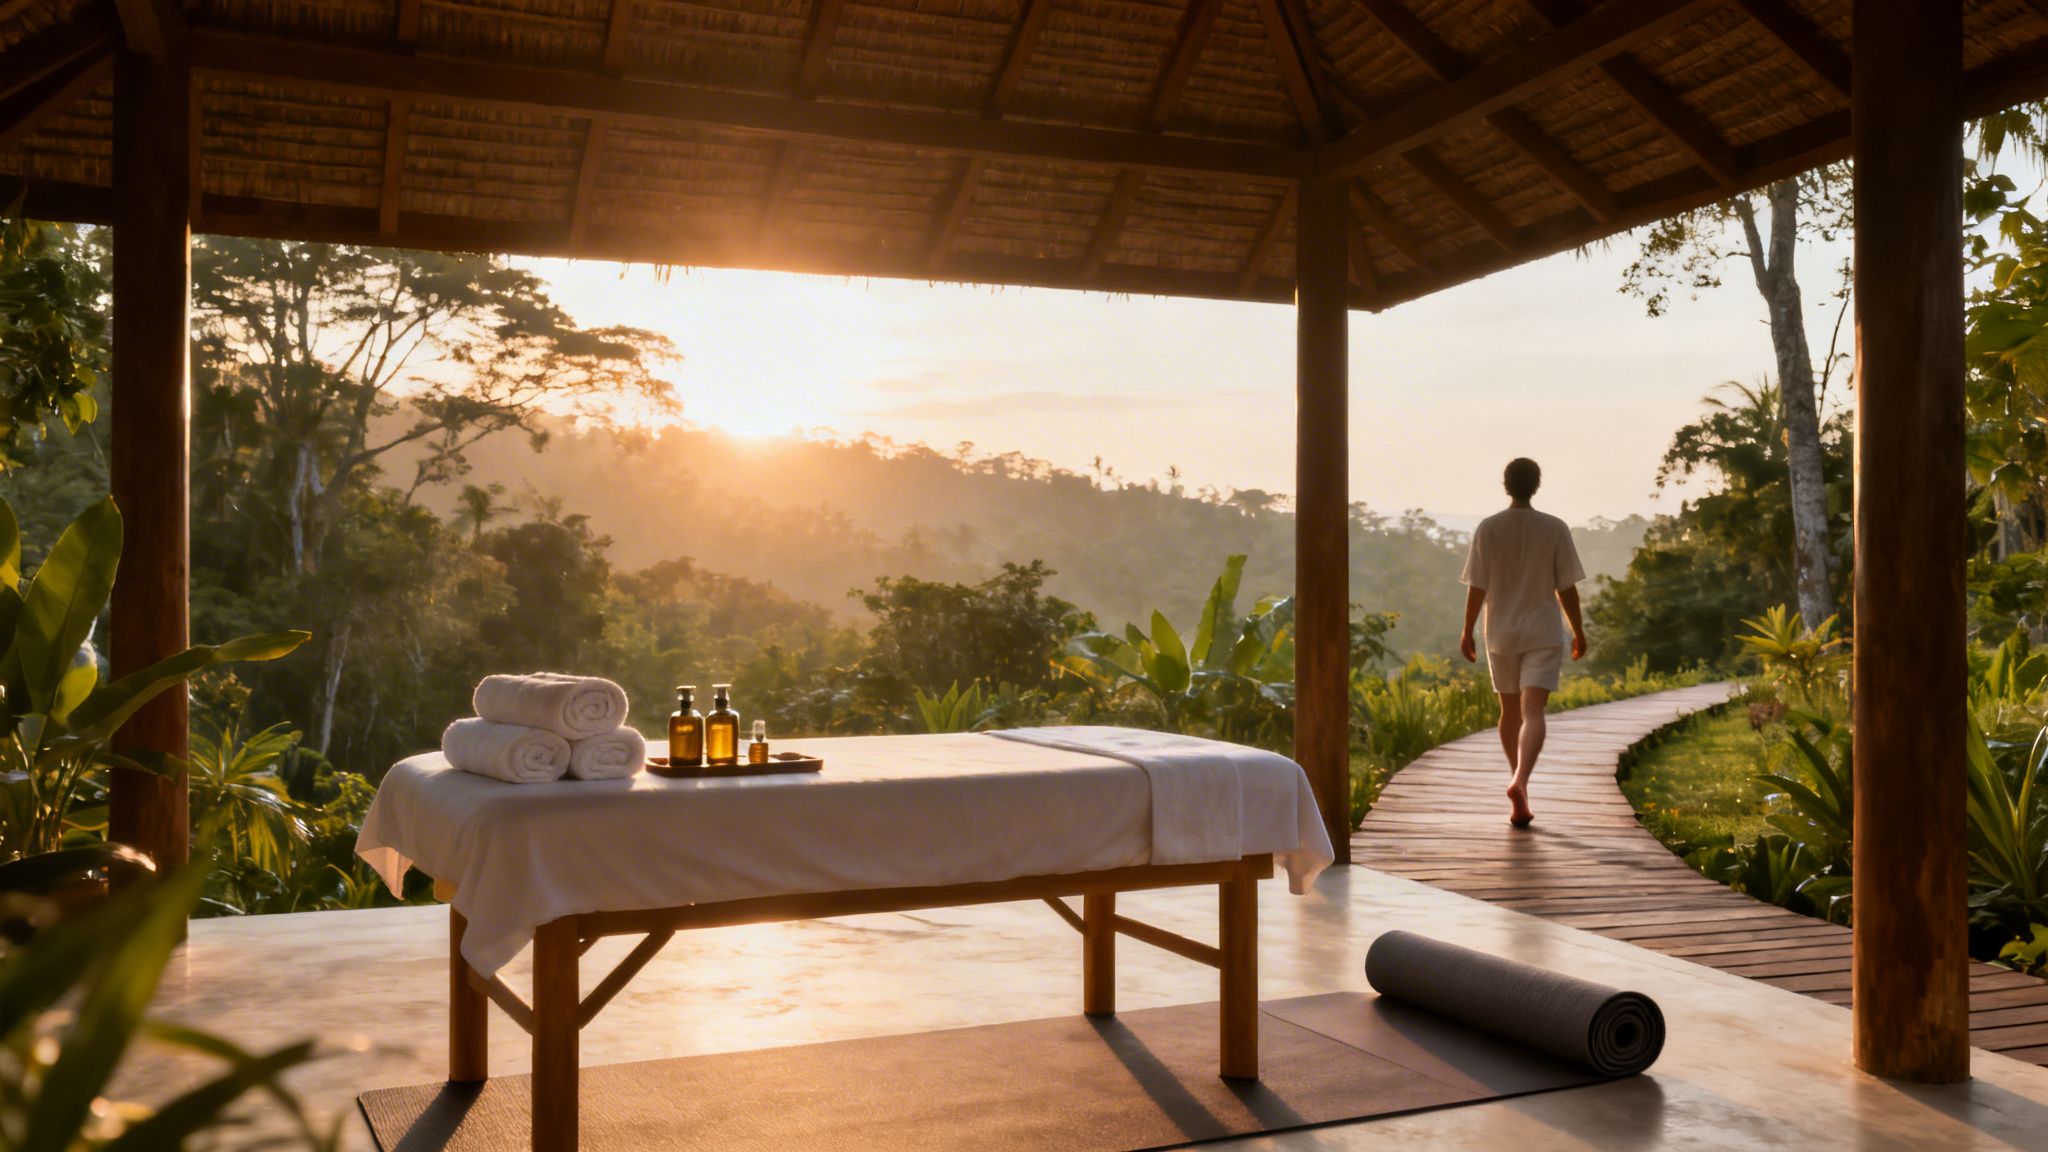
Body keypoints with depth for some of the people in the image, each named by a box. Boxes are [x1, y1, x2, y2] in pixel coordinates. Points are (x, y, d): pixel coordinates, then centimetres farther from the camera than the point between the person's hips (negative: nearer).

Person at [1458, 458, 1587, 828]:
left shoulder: (1487, 529, -4)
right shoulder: (1555, 529, -5)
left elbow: (1477, 587, -4)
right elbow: (1566, 588, -2)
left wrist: (1467, 631, 6)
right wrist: (1578, 631, 9)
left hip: (1501, 634, 2)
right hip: (1543, 633, -2)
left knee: (1510, 711, 16)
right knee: (1532, 713, -9)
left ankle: (1519, 783, 28)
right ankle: (1520, 782, -30)